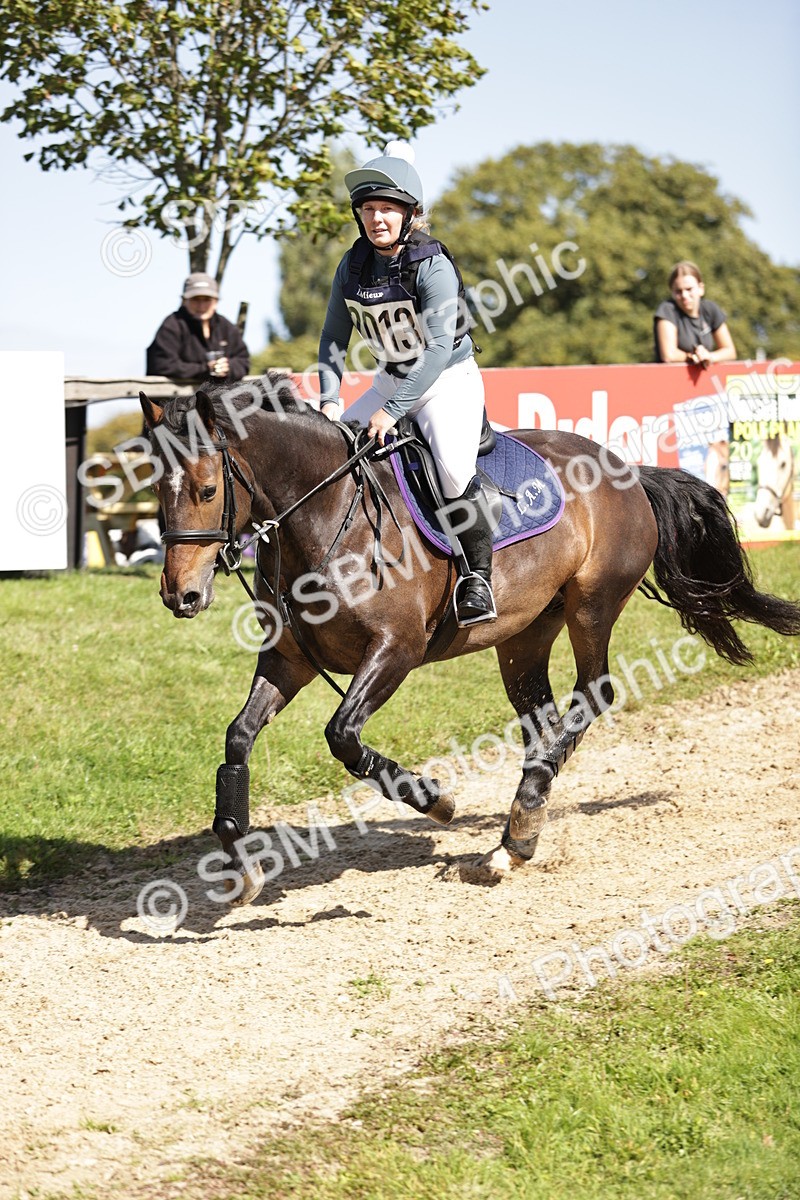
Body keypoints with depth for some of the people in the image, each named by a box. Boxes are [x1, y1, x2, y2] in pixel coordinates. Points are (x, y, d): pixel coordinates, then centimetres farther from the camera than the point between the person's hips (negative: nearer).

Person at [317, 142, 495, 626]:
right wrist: (330, 399, -8)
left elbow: (439, 347, -29)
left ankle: (479, 577, -17)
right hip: (392, 381, 7)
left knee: (453, 467, -30)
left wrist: (392, 411, -34)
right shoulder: (353, 267, -3)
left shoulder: (433, 266, -22)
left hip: (451, 378, -7)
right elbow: (334, 339, 6)